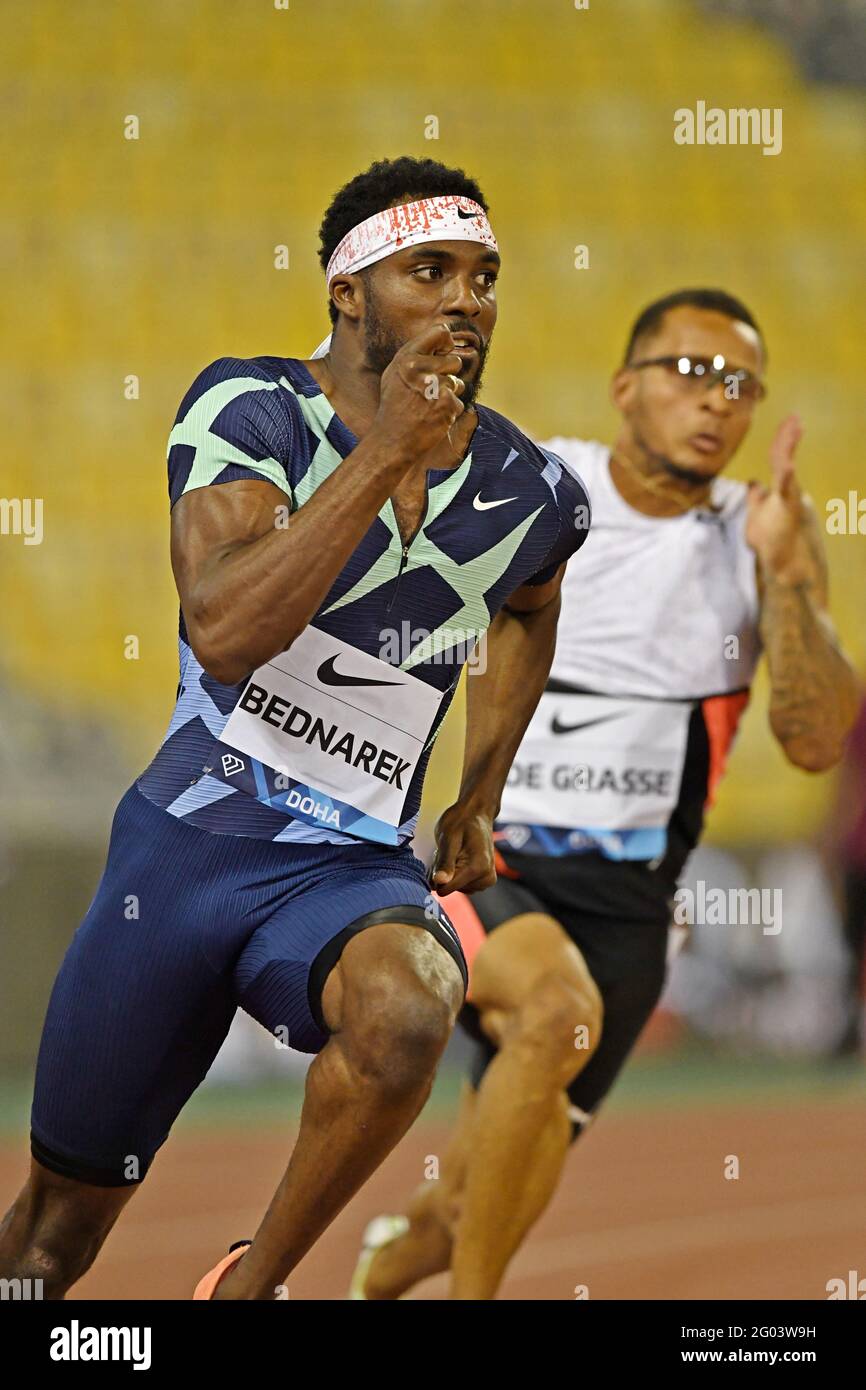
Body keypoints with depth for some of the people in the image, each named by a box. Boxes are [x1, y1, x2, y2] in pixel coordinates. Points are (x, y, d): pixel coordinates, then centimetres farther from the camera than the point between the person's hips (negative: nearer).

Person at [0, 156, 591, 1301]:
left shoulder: (529, 496, 0)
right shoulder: (250, 410, -9)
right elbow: (226, 635, -25)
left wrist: (479, 798, 24)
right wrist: (386, 453, -28)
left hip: (353, 868, 1)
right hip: (186, 843, -1)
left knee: (407, 1010, -35)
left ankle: (255, 1282, -14)